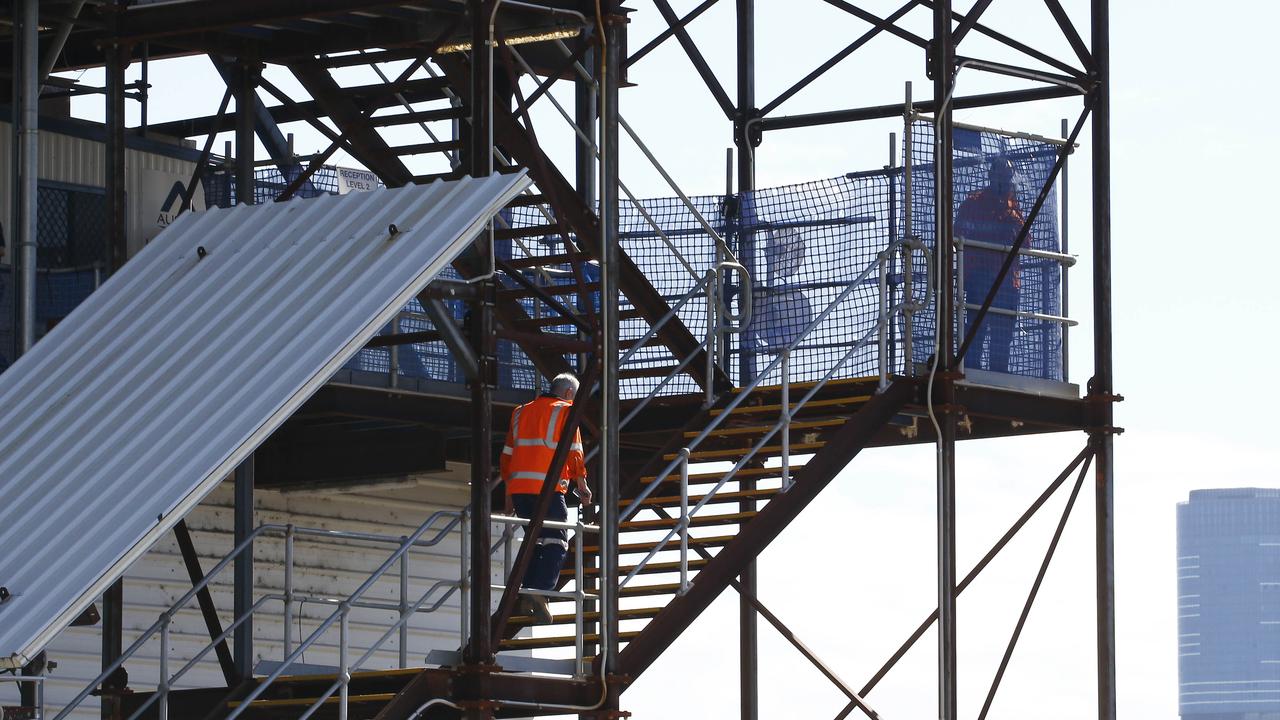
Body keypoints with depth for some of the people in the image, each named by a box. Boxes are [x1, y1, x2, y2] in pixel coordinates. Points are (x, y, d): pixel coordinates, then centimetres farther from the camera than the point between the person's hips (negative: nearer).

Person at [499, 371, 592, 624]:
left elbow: (507, 454, 21)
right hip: (548, 489, -6)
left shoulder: (521, 412, 21)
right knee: (556, 543, -6)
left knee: (535, 541, 16)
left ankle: (526, 599, 7)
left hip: (519, 488, 6)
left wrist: (509, 492, 25)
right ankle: (539, 592, -24)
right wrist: (582, 485, 2)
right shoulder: (564, 411, 3)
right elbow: (573, 452, -4)